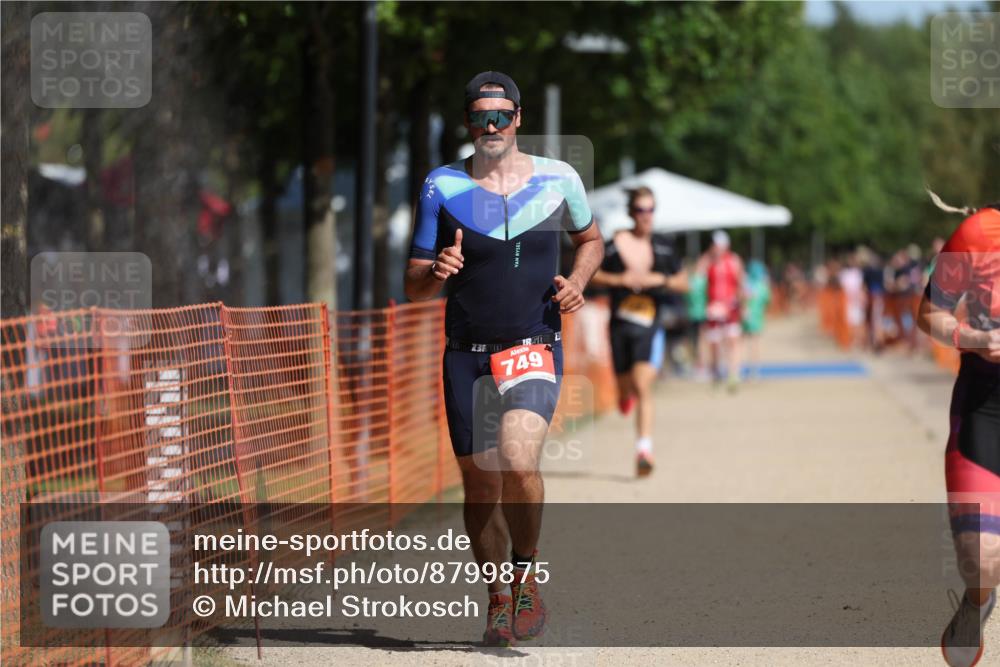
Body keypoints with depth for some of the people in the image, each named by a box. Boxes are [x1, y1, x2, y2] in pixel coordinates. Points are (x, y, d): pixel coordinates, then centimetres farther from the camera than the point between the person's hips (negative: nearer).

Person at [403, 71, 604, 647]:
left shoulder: (558, 180, 3)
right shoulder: (442, 187, 2)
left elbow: (591, 239, 21)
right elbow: (414, 287, 4)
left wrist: (577, 282, 1)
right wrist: (436, 272, -19)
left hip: (535, 348, -1)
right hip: (467, 355, 2)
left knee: (518, 463, -24)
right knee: (480, 488, 5)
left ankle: (527, 573, -1)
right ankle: (499, 600, 24)